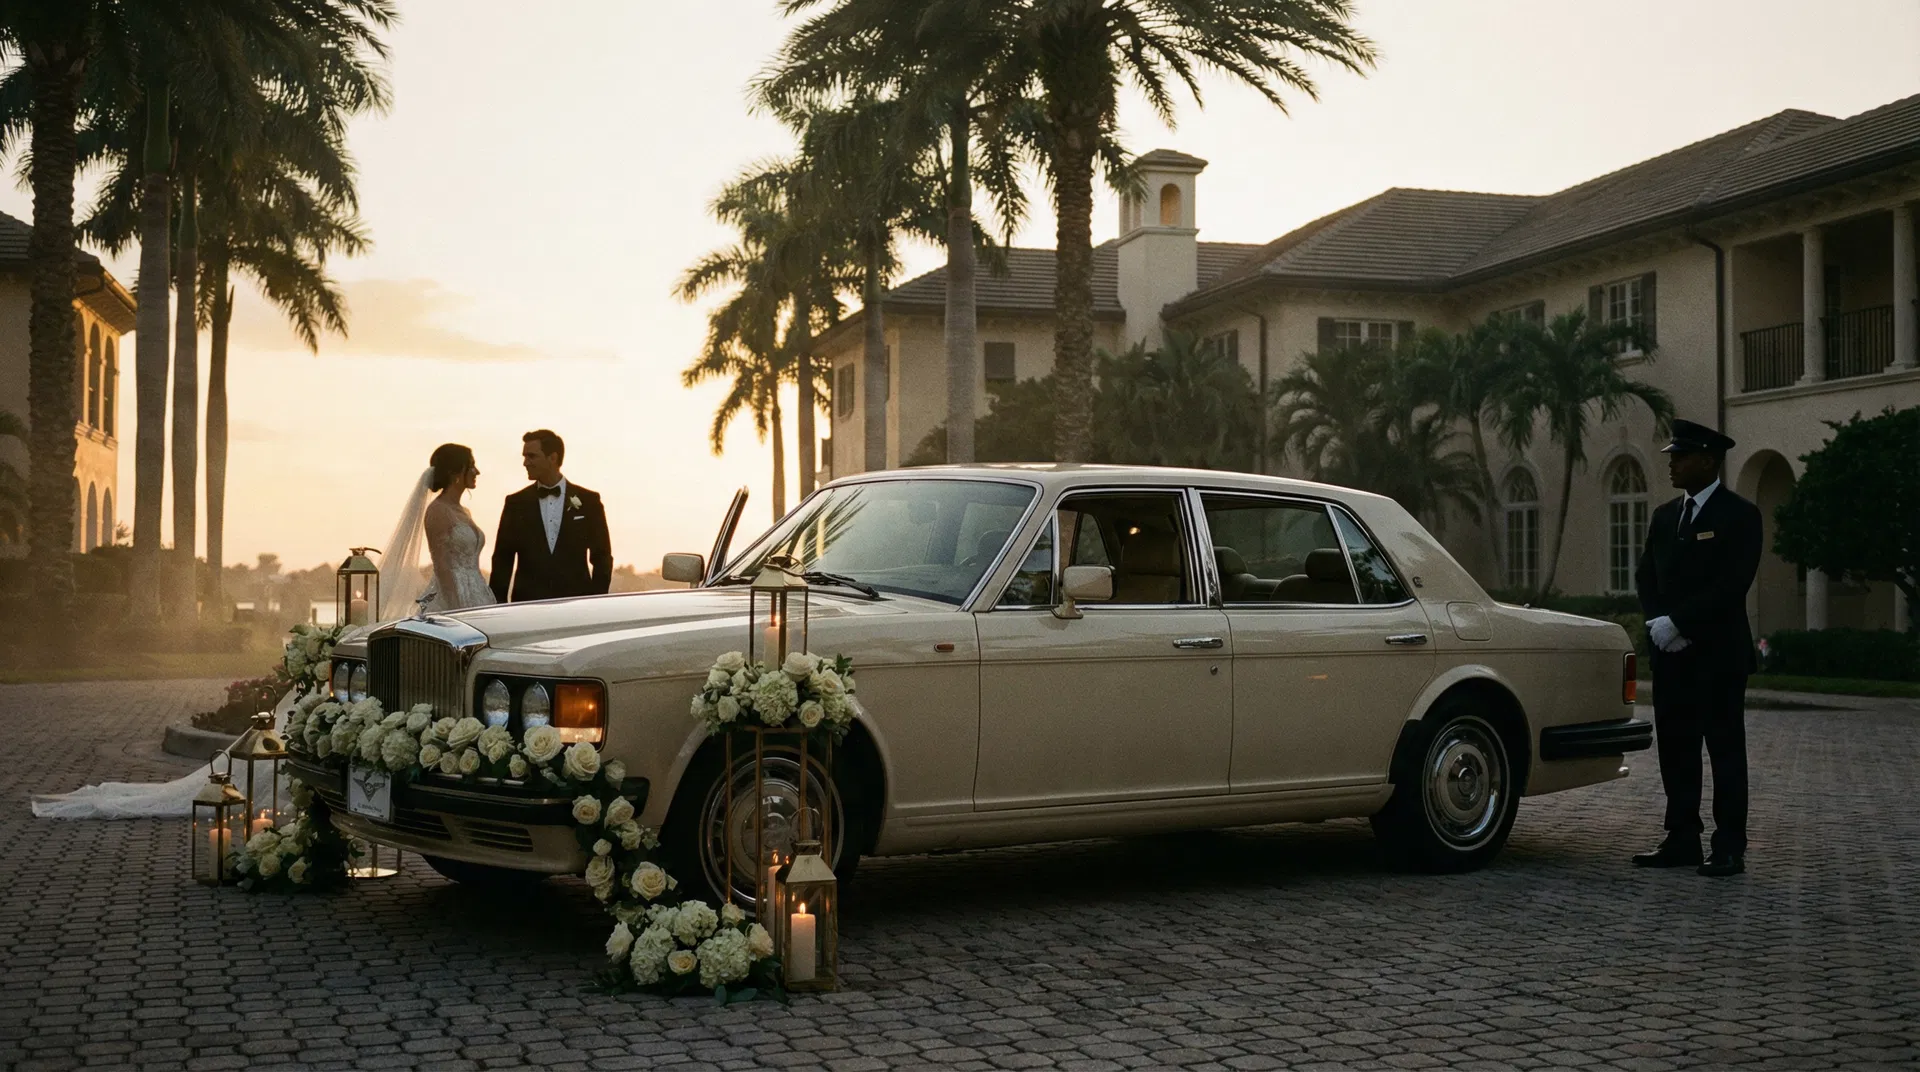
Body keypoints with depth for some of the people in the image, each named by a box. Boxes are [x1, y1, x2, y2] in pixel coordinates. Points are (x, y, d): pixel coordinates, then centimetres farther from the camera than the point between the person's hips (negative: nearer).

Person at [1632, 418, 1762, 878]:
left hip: (1719, 654, -6)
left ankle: (1729, 848, 2)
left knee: (1725, 750, -1)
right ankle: (1682, 840, 14)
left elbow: (1732, 584, -15)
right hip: (1671, 654, 6)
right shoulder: (1665, 515, 15)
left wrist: (1679, 622, -16)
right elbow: (1646, 576, 13)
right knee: (1675, 749, 8)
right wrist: (1658, 622, -5)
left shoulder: (1739, 515, -6)